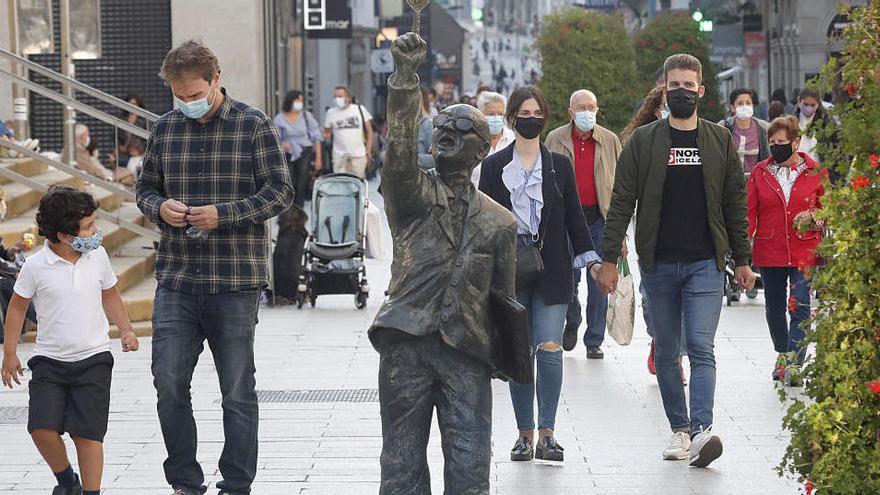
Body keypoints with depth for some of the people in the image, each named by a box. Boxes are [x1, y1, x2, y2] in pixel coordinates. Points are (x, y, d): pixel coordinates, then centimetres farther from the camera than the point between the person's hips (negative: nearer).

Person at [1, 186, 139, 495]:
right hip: (49, 361, -1)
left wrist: (125, 330, 7)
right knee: (42, 429, -10)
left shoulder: (97, 256, -2)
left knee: (87, 433, -5)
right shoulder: (36, 266, -10)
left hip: (93, 358, 1)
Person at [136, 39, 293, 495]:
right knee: (169, 383, 0)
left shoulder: (254, 126, -3)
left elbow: (280, 192, -5)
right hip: (177, 278, 4)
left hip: (235, 283, -3)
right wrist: (160, 208, -7)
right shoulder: (165, 128, 9)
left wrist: (223, 214, -17)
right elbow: (146, 187, 17)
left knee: (237, 392, 4)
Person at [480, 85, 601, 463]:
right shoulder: (495, 166, 6)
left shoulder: (559, 165, 8)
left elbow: (574, 218, 10)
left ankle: (547, 432, -5)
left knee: (549, 348, -10)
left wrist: (591, 261, 3)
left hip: (552, 268, 0)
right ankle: (525, 433, 9)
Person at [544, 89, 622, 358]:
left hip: (600, 217, 1)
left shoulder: (610, 141, 6)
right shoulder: (555, 139, 4)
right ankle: (572, 321, 30)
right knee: (568, 276, 1)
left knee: (599, 280, 1)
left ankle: (594, 341, 10)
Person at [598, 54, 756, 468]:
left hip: (706, 263, -1)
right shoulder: (643, 142, 3)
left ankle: (702, 430, -23)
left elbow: (735, 204, 11)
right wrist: (609, 259, -3)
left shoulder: (720, 141, 7)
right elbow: (621, 204, 3)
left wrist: (742, 260, 9)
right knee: (666, 353, 6)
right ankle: (679, 430, 16)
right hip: (658, 263, 1)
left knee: (701, 347, -13)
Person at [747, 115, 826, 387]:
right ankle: (783, 354, 32)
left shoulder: (815, 172, 1)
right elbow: (749, 213, 3)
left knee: (800, 306, -14)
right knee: (775, 308, 12)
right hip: (770, 252, 2)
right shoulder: (760, 173, 4)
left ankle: (794, 364, -15)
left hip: (804, 252, -2)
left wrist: (813, 216, -12)